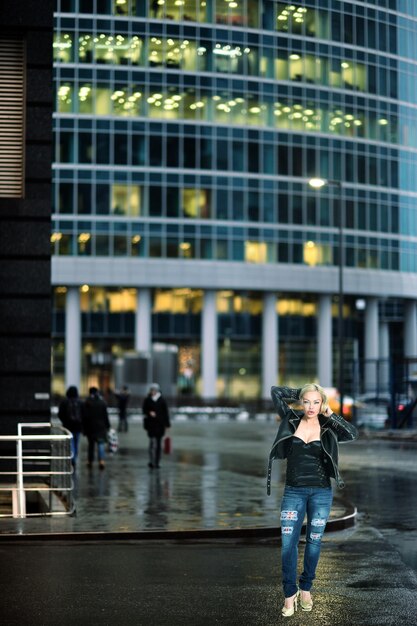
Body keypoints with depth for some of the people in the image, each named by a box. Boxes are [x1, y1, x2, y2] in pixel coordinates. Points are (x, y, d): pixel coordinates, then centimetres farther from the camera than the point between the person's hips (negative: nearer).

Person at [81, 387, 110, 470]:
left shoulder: (85, 403, -2)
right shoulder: (102, 402, -1)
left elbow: (84, 416, -2)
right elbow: (105, 416, 0)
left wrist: (84, 428, 2)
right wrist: (107, 426, 8)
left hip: (90, 427, 1)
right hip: (101, 426, -1)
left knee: (91, 444, 13)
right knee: (101, 443, -2)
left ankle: (90, 461, 18)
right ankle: (101, 460, -20)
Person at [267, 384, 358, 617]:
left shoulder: (327, 428, -1)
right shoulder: (292, 420, 0)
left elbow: (353, 433, -17)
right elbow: (275, 392, -1)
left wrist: (331, 415, -13)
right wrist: (301, 393, 4)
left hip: (321, 492, 0)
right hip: (294, 492, 0)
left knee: (314, 541, 9)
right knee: (288, 543, -5)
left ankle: (306, 589, 24)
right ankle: (290, 593, 4)